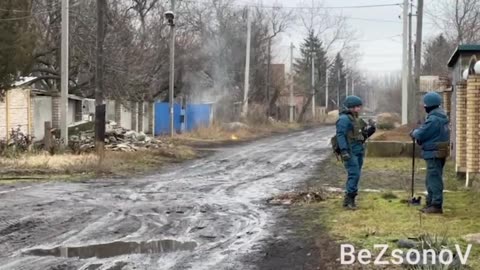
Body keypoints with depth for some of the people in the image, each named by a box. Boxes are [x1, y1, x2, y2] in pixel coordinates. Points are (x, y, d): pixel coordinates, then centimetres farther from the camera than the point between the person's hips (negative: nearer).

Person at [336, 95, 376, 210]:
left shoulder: (355, 119, 17)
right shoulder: (344, 119, -10)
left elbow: (361, 135, 19)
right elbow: (340, 135, -19)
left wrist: (371, 129, 1)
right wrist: (344, 151, -28)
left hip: (358, 152, 9)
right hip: (350, 152, -9)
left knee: (355, 175, 9)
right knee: (354, 174, -15)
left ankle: (349, 200, 15)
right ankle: (349, 199, -10)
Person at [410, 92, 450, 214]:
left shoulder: (433, 119, -20)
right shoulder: (442, 117, 13)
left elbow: (421, 134, -17)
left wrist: (414, 132, 3)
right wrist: (418, 132, 4)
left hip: (433, 153, -10)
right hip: (440, 152, 10)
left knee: (434, 179, -6)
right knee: (431, 180, 16)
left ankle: (436, 205, -4)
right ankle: (431, 203, 23)